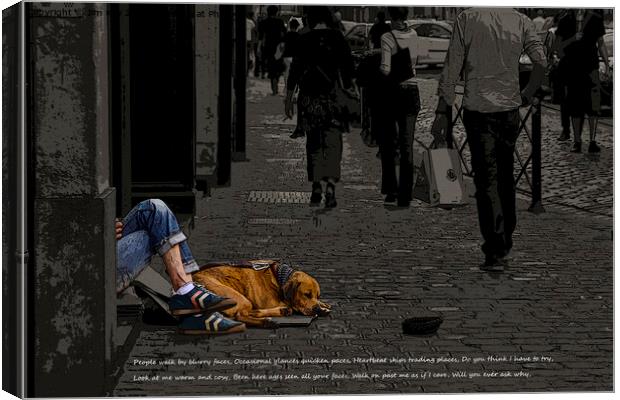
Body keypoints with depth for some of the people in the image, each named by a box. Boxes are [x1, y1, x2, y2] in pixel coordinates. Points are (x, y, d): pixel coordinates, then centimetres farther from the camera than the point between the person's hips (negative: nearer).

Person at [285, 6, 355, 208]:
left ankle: (316, 187, 14)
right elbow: (347, 70, 2)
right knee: (332, 142, -1)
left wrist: (288, 99, 7)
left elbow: (294, 70, 0)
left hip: (308, 98, 1)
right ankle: (330, 185, -20)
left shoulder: (304, 40, -1)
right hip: (331, 97, -1)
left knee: (313, 143, 13)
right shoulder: (338, 38, 0)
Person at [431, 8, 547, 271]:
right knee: (506, 176, 18)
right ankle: (506, 239, 29)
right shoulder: (520, 21, 3)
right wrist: (528, 94, 9)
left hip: (478, 110, -3)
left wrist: (442, 113, -3)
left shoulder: (467, 19, -3)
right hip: (510, 110, 3)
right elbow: (541, 61, -8)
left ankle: (495, 252, -6)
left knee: (487, 179, -1)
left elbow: (451, 69, -6)